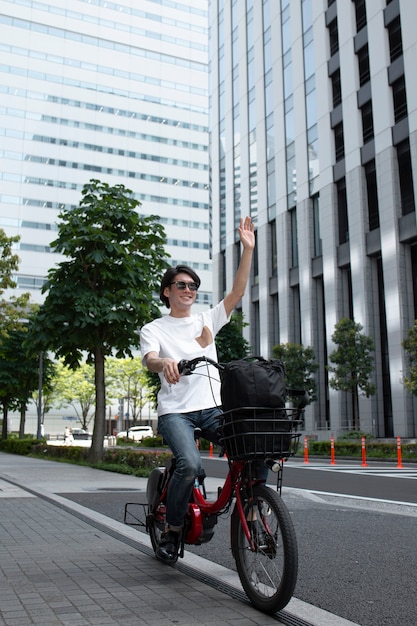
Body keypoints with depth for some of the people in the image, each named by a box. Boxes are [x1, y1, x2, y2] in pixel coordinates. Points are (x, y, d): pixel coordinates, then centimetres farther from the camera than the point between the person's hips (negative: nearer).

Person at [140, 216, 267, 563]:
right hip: (175, 410, -3)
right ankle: (171, 532, -4)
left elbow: (237, 291, 6)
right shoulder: (154, 329, 7)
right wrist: (164, 362, -38)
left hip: (212, 407, 3)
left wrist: (248, 249, -3)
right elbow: (149, 358, -13)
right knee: (190, 464, -29)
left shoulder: (207, 320, 16)